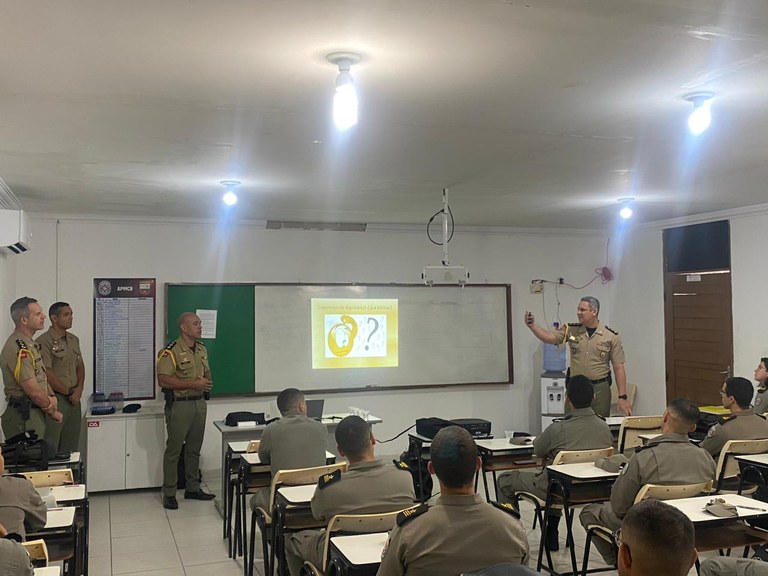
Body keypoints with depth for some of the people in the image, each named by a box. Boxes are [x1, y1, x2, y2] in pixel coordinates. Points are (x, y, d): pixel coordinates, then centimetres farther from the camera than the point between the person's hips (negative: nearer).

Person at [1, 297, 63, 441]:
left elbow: (42, 377, 19)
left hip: (35, 413, 10)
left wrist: (52, 396, 0)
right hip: (23, 417, -10)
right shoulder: (18, 349, -19)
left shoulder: (30, 344, 14)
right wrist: (53, 412, -6)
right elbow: (33, 391, -20)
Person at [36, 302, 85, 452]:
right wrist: (69, 392, -8)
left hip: (74, 399, 7)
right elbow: (47, 374, -17)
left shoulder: (74, 340, 13)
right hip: (55, 399, -7)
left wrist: (79, 389, 2)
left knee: (71, 447, 13)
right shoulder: (44, 342, -12)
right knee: (50, 449, -3)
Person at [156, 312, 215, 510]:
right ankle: (169, 494, 10)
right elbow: (164, 380, -21)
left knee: (194, 449, 14)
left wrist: (207, 383, -1)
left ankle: (192, 488, 25)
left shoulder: (202, 349, 11)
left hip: (199, 403, 7)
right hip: (179, 404, -7)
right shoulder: (170, 351, -14)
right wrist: (193, 384, -22)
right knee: (173, 450, 1)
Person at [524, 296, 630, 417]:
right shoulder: (571, 330, 2)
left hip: (600, 389, -2)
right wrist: (532, 325, -27)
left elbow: (618, 368, -4)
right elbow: (549, 337, -10)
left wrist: (622, 397, -8)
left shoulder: (611, 336, -4)